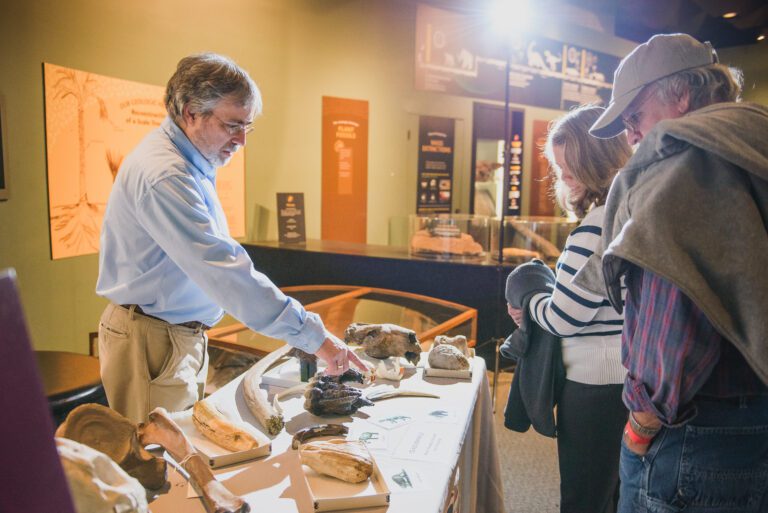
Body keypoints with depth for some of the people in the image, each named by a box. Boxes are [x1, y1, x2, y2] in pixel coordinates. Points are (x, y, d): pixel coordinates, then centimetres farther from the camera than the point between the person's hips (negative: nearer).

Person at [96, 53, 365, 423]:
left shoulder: (191, 163, 9)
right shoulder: (164, 176, -25)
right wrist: (313, 336, -32)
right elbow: (226, 273, -33)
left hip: (183, 334, 10)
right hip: (151, 341, -10)